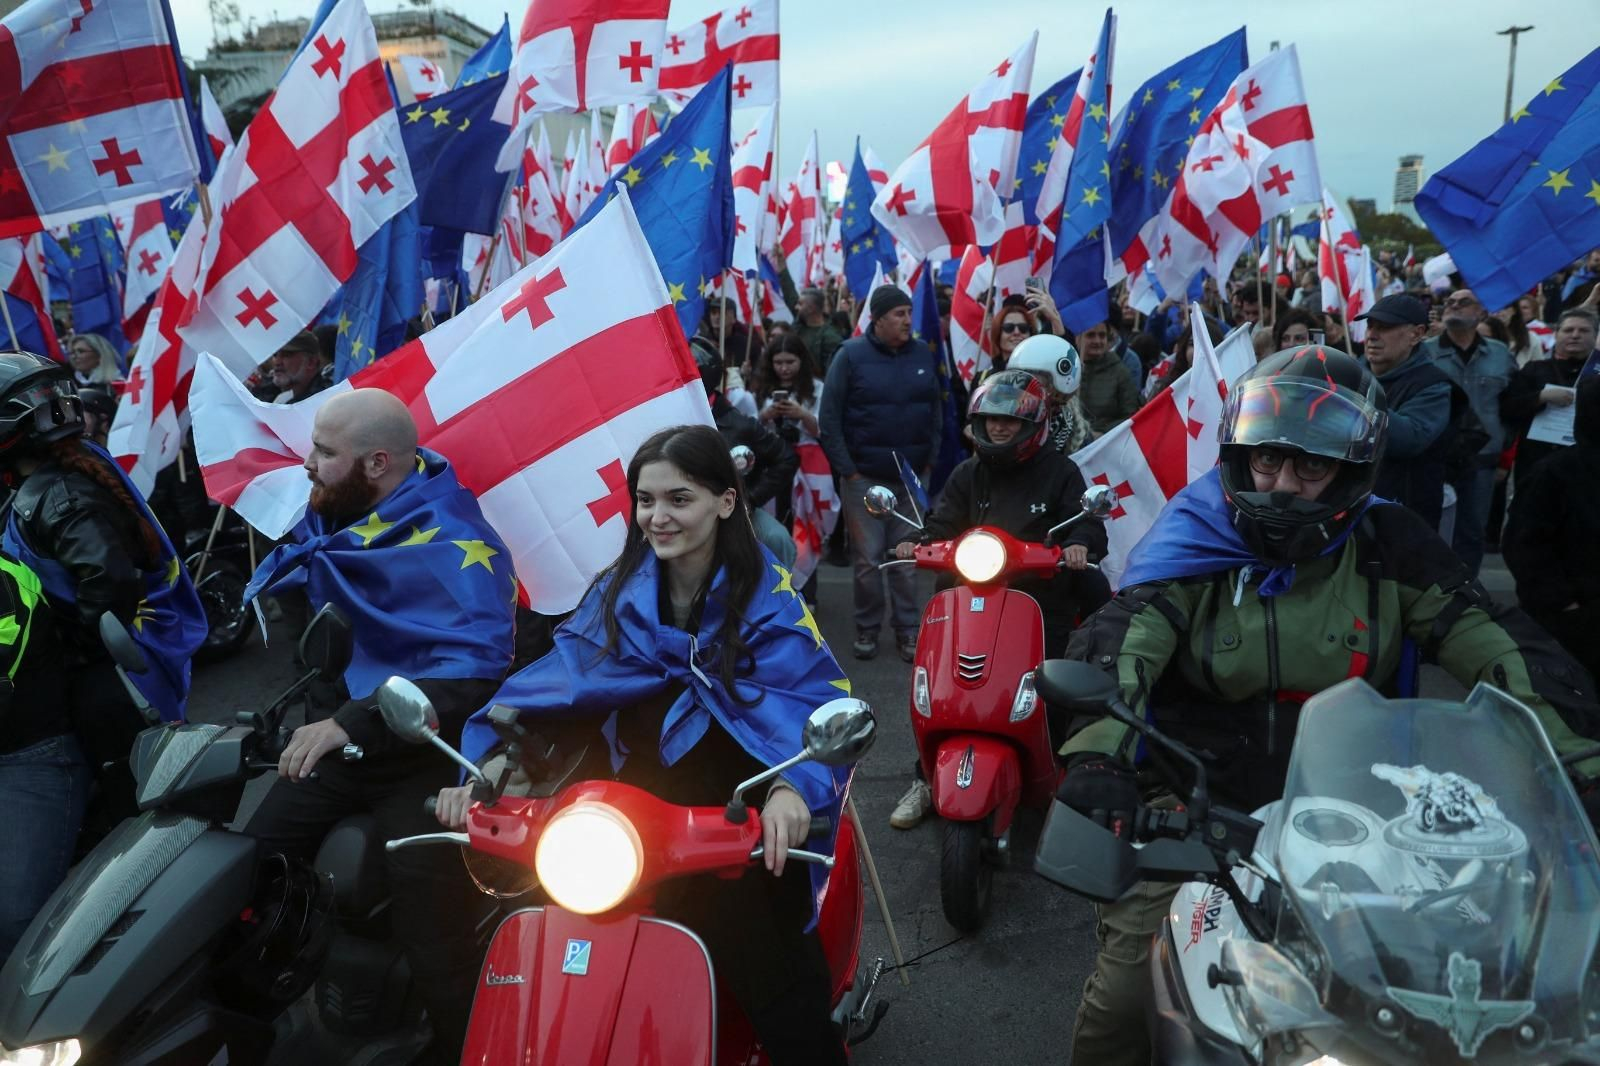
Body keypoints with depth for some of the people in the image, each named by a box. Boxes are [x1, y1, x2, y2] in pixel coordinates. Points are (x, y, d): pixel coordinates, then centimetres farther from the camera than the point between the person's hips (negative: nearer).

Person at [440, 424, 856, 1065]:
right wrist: (481, 766, -17)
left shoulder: (767, 596, -6)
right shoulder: (619, 590, 5)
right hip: (649, 792, 4)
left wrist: (795, 785, -38)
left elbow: (821, 700, -18)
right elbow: (550, 680, -2)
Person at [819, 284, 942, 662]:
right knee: (867, 559, 3)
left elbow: (936, 411, 13)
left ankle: (908, 629, 17)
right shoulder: (851, 355, -5)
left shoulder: (923, 355, 5)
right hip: (864, 478, -2)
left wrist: (929, 461, 7)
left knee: (907, 558, 8)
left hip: (912, 477, 3)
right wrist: (847, 470, -8)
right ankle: (867, 628, 17)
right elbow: (829, 418, -6)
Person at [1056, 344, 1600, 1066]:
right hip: (1199, 803, -2)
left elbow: (1504, 650, -3)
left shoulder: (1385, 546, 0)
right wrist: (1097, 755, -37)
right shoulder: (1193, 541, -5)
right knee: (1125, 1001, -13)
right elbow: (1115, 643, -20)